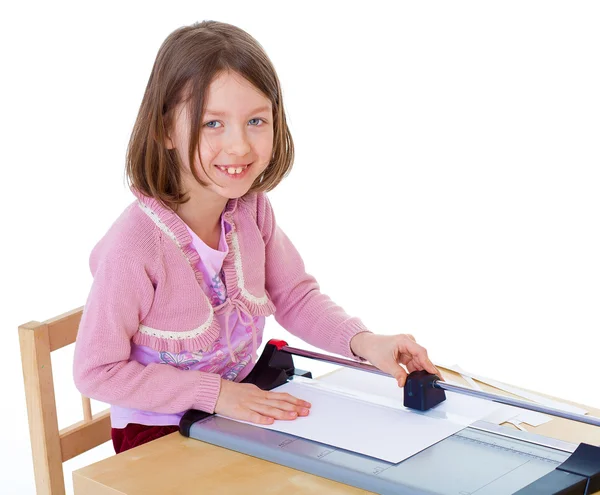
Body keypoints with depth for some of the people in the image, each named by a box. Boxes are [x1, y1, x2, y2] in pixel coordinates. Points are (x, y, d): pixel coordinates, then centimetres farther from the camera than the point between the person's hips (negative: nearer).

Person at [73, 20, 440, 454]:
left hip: (242, 414, 6)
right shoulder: (135, 244, -26)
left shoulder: (253, 210, -7)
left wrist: (363, 341, -11)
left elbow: (297, 297, 7)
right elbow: (97, 372, -19)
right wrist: (214, 392, -22)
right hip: (159, 434, -6)